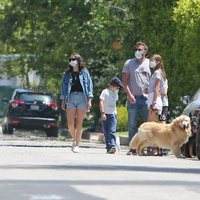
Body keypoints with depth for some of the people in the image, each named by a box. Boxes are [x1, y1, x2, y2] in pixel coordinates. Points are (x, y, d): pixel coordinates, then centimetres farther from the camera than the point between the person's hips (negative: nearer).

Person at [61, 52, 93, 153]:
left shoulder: (84, 72, 6)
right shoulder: (68, 74, 12)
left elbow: (89, 85, 4)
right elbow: (64, 86, 14)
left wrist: (89, 100, -4)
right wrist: (63, 101, 8)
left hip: (82, 97, -2)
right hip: (71, 97, 2)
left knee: (79, 123, -2)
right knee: (70, 123, -6)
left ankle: (77, 145, 4)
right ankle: (74, 140, 19)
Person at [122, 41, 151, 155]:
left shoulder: (150, 63, 11)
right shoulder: (129, 63, 8)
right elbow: (125, 81, 4)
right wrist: (129, 94, -7)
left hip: (146, 97, 0)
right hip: (133, 98, 0)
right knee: (132, 124, 2)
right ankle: (133, 148, 5)